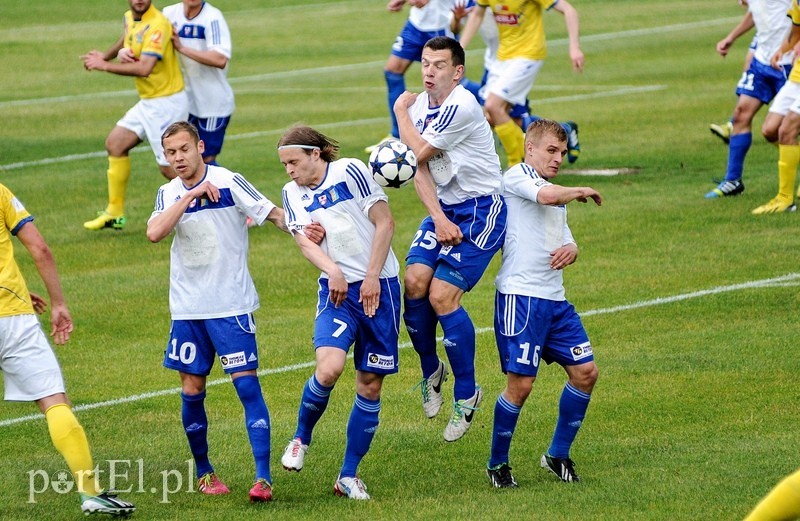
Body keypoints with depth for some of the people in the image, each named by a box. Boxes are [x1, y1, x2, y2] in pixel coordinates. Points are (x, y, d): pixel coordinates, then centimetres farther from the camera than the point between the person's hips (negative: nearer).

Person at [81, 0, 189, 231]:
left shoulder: (157, 25, -23)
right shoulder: (130, 19, 5)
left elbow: (145, 68, -31)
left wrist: (104, 65, -23)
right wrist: (107, 55, 8)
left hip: (166, 103, -9)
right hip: (148, 103, 9)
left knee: (169, 168, -7)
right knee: (115, 143, 12)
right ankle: (115, 214, 21)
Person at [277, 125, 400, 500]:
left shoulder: (350, 172, -6)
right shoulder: (292, 193, 7)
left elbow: (385, 222, -6)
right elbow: (305, 241, -2)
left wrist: (372, 277, -10)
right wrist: (333, 271, -22)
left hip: (378, 287, -2)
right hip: (336, 290, 2)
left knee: (370, 384, 1)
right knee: (329, 367, -23)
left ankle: (348, 476, 10)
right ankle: (301, 437, 3)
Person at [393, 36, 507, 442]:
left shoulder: (461, 107, -21)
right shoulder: (420, 104, 6)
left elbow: (418, 153, -19)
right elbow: (419, 169, 3)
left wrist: (401, 112, -3)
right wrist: (439, 219, -11)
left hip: (482, 211, -7)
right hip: (444, 208, 7)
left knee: (442, 295, -14)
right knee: (415, 281, -10)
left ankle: (466, 392, 1)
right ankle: (431, 371, 13)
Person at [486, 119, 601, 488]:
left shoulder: (559, 195, 24)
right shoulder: (516, 176, -4)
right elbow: (548, 195, -24)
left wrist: (570, 250, 6)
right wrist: (582, 191, -6)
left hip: (555, 299, 9)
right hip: (520, 295, -9)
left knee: (585, 372, 4)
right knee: (521, 383, -10)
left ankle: (558, 455, 18)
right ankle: (497, 463, 7)